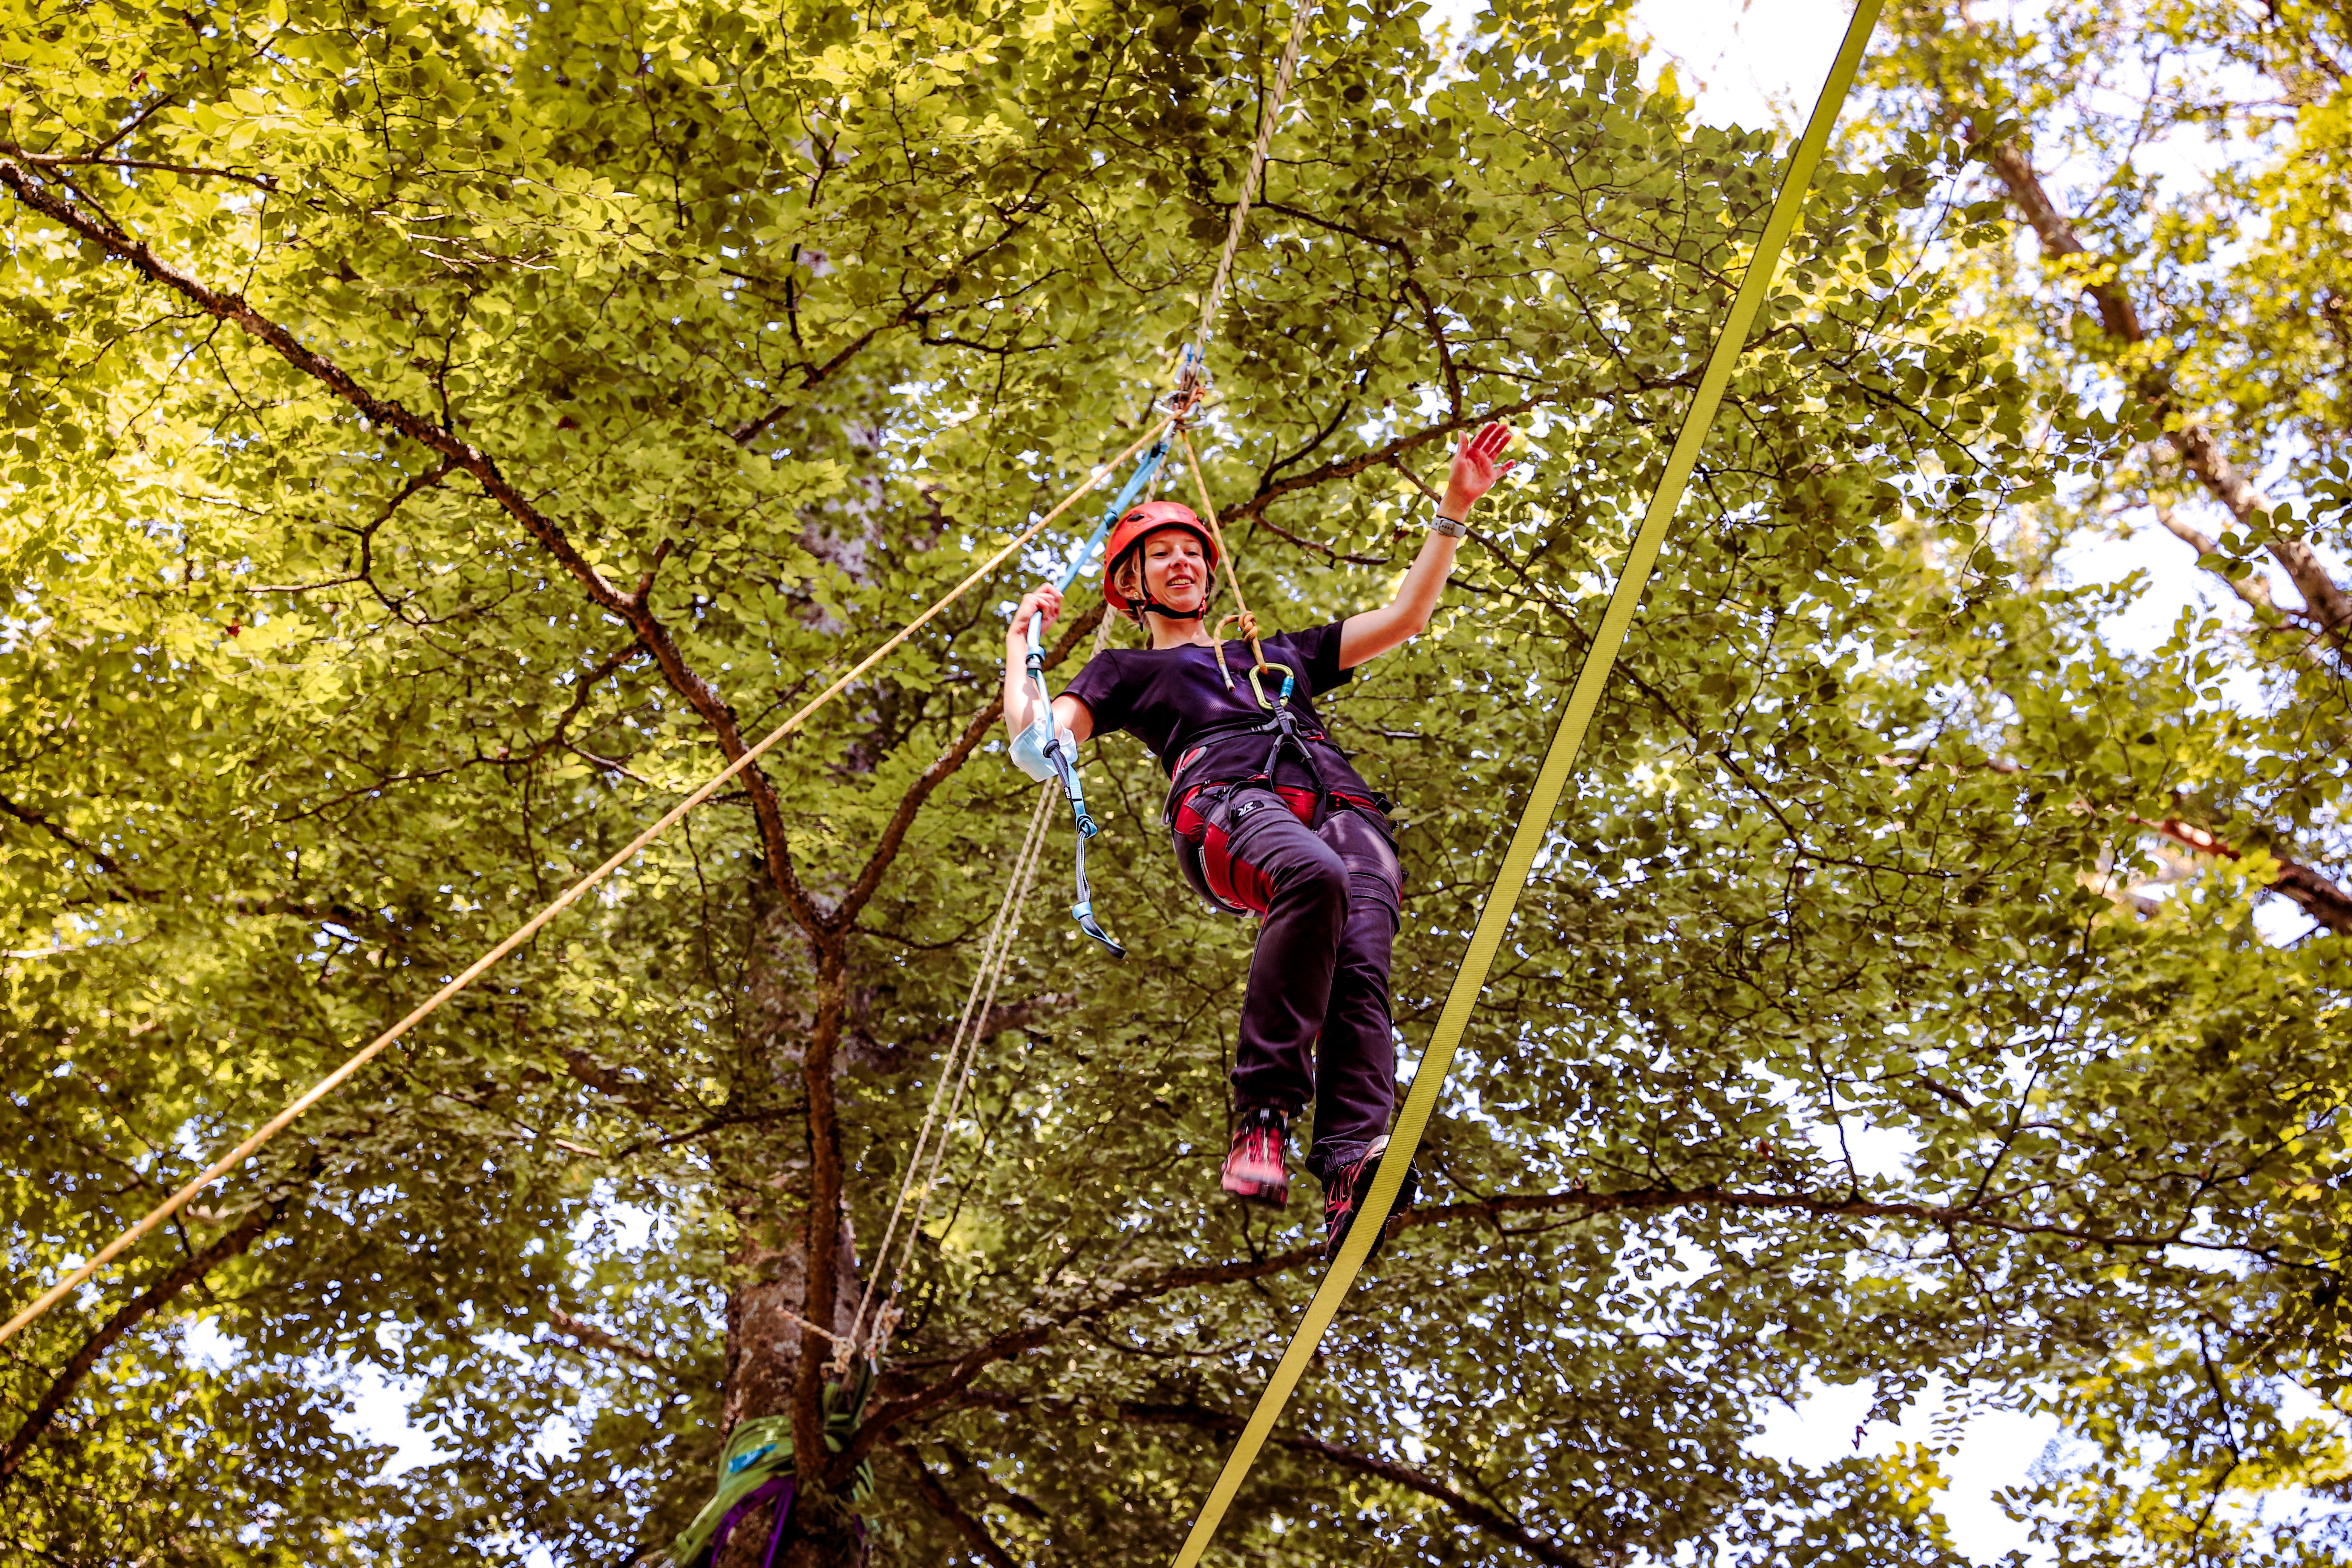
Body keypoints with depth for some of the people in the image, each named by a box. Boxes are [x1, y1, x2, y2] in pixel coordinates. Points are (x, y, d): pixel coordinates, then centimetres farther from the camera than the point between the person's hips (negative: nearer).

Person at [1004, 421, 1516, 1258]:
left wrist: (1453, 511, 34)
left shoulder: (1280, 653, 43)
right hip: (1227, 802, -4)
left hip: (1341, 802, 4)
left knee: (1361, 964, -29)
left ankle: (1351, 1172, -45)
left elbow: (1404, 617, 40)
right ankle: (1262, 1111, -39)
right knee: (1313, 875, -41)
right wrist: (1022, 639, 28)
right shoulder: (1127, 671, 34)